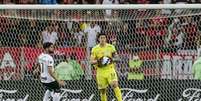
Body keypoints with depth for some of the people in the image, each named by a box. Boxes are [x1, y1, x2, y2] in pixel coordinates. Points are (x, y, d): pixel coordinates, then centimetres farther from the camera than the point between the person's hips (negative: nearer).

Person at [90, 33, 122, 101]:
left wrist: (112, 59, -18)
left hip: (110, 70, -1)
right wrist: (98, 61, -23)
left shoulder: (111, 47, 2)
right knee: (102, 90, 6)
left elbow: (117, 58, 4)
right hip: (100, 71, 1)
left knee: (115, 85, -21)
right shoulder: (95, 49, 1)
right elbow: (91, 62, -3)